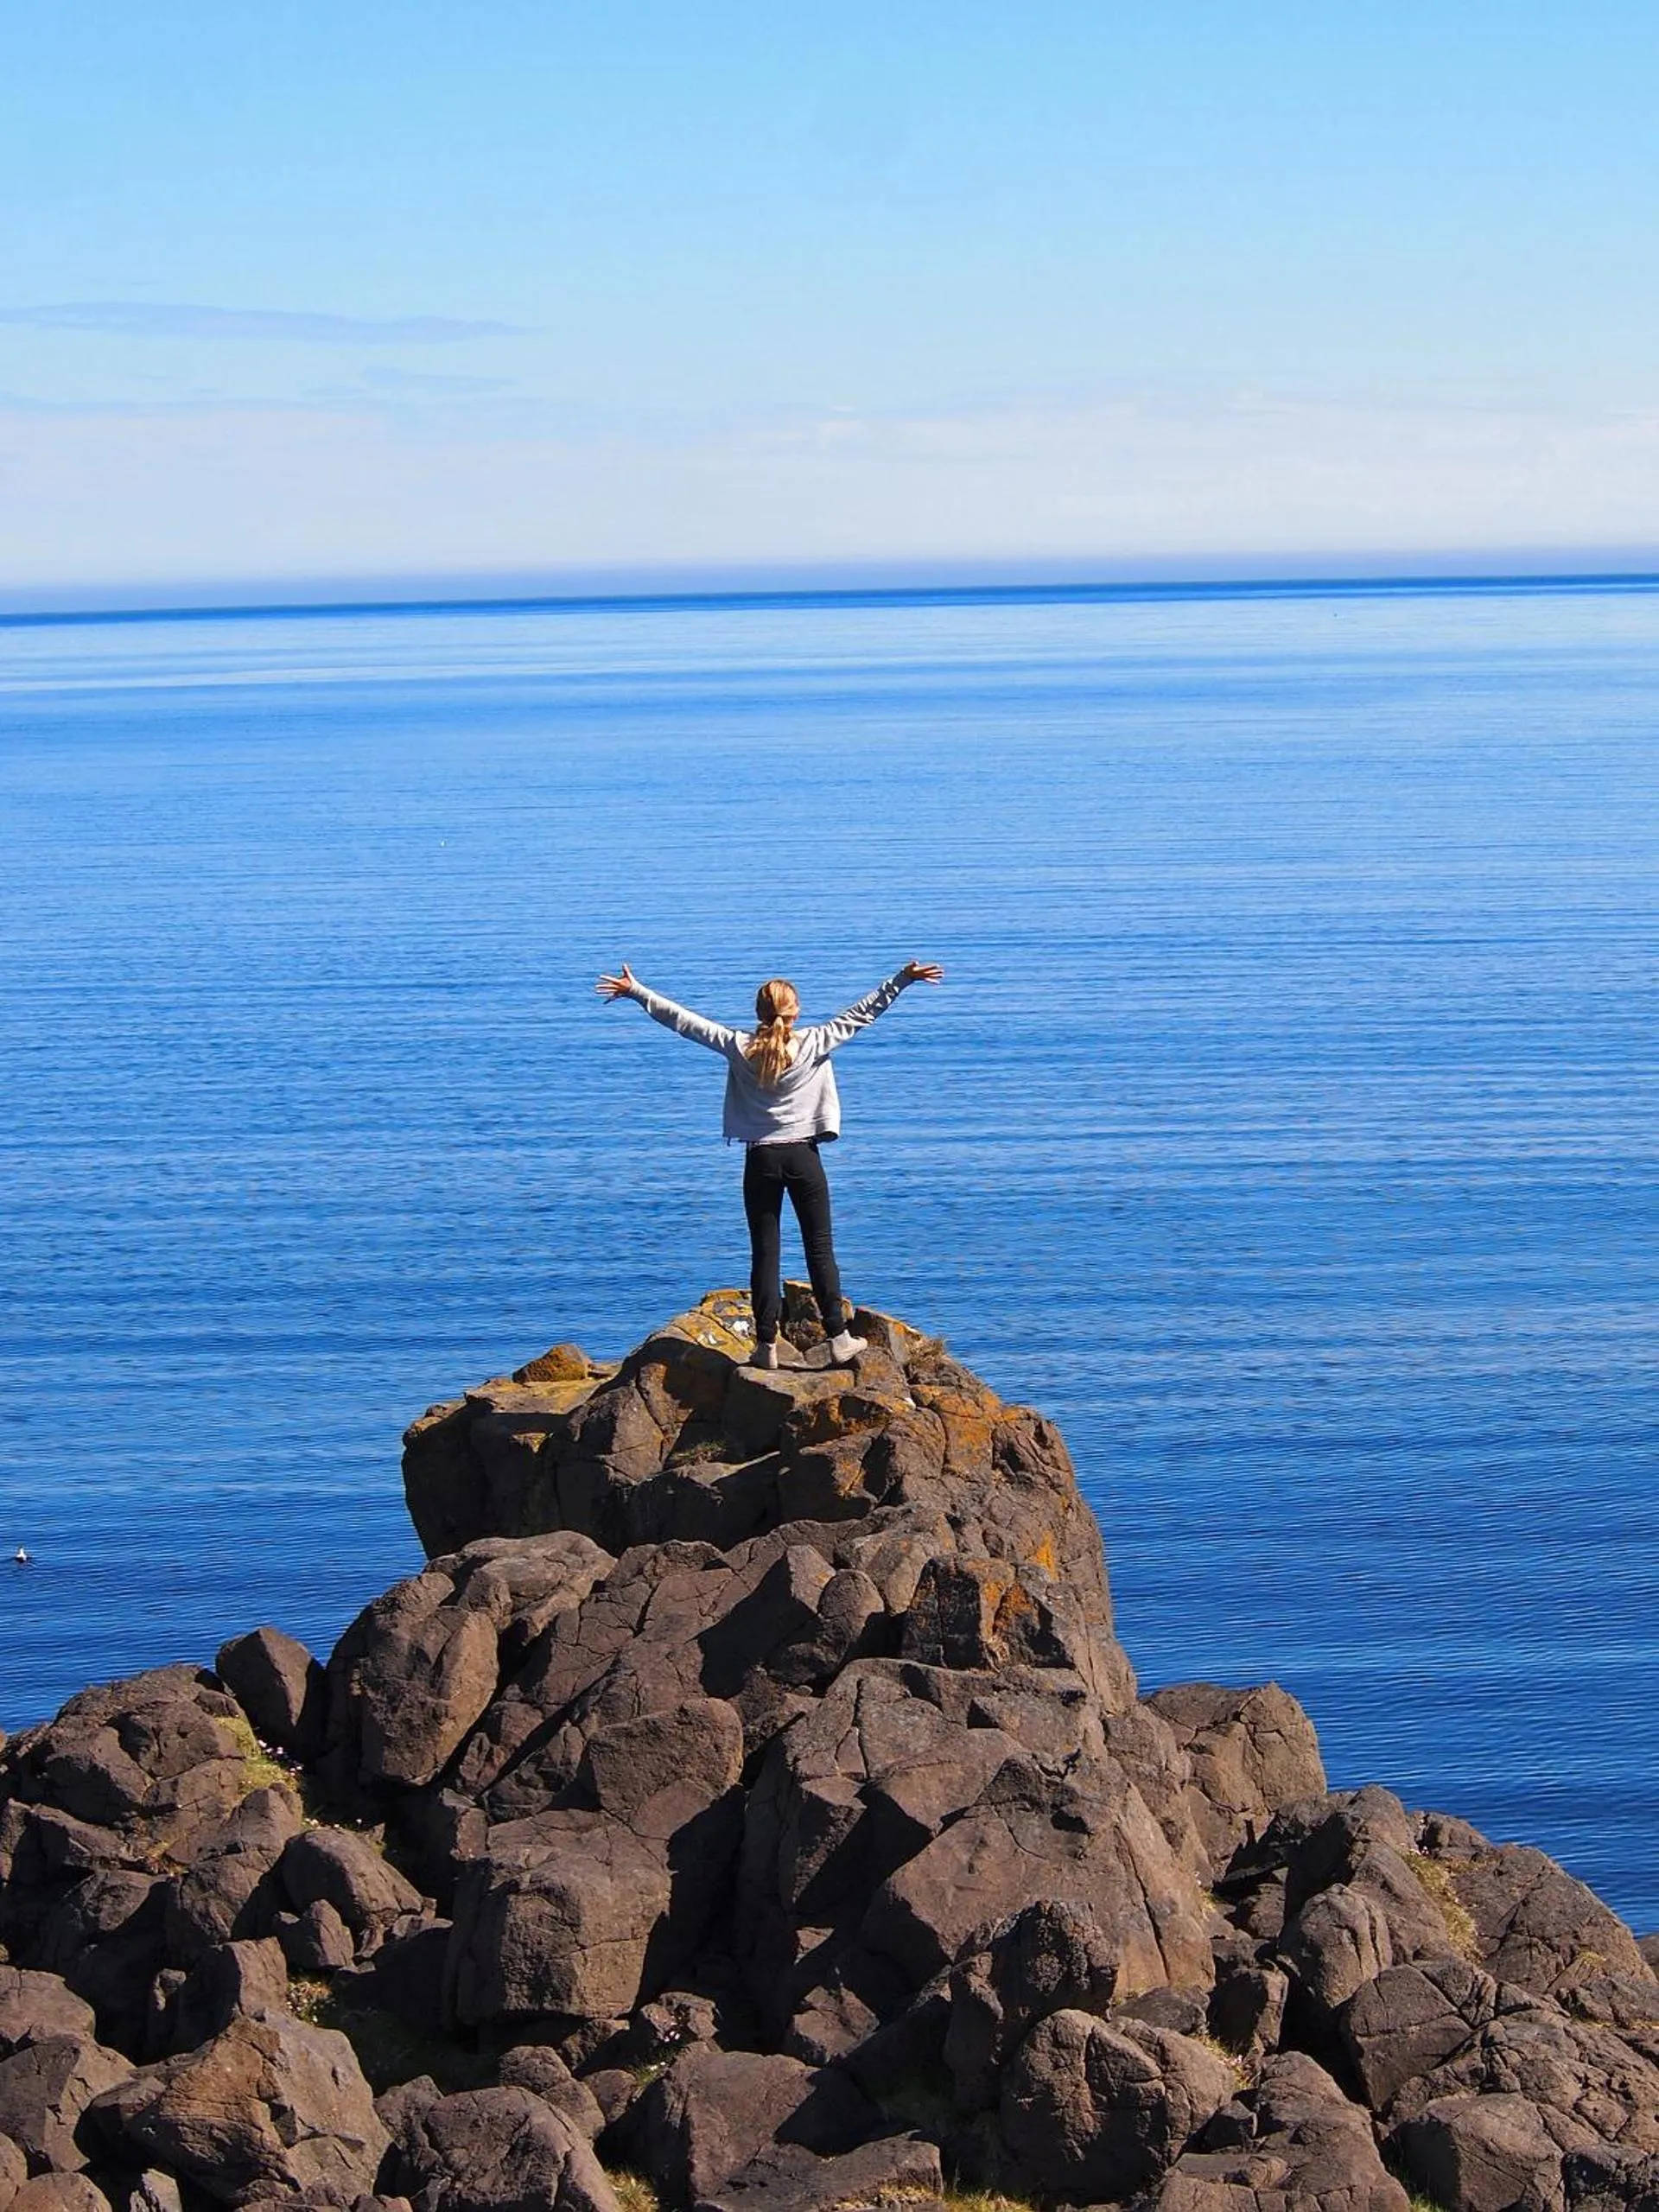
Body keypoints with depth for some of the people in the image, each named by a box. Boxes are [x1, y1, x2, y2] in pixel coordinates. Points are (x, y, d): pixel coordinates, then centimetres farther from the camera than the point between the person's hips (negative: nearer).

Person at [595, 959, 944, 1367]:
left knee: (764, 1252, 4)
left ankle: (767, 1344, 3)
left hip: (760, 1160, 1)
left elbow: (682, 1020, 1)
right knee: (820, 1248, 5)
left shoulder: (738, 1047, -3)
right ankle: (839, 1337, 4)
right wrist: (904, 979, 4)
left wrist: (636, 992, 8)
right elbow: (862, 1013, -2)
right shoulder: (815, 1043, -6)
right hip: (803, 1157, -1)